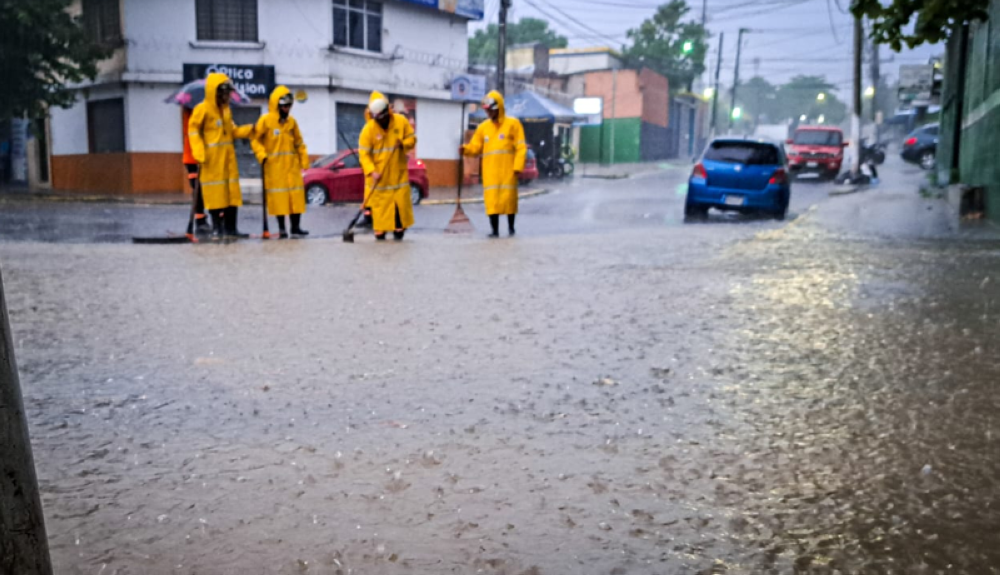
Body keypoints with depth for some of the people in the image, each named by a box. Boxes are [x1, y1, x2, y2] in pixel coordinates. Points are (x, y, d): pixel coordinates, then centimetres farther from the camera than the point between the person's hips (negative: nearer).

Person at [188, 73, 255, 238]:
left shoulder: (226, 109, 14)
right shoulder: (202, 109, -7)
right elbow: (193, 130, -7)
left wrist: (250, 129, 2)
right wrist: (200, 153, -16)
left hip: (228, 156, 7)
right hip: (212, 158, -7)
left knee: (232, 192, 4)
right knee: (215, 194, -4)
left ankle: (230, 228, 10)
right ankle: (217, 229, 4)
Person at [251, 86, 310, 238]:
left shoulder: (292, 121, 10)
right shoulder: (265, 120, -3)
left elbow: (299, 142, 15)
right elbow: (255, 140, -2)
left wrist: (304, 159, 10)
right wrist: (262, 155, -14)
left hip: (292, 165, 4)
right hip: (274, 165, -4)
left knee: (296, 195, 1)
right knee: (279, 196, -2)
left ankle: (296, 226, 9)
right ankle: (281, 228, 7)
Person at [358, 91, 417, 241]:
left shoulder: (401, 121, -7)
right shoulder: (368, 128, -13)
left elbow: (412, 139, 4)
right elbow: (363, 153, -13)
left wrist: (404, 144, -19)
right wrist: (371, 171, -25)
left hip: (398, 172, 2)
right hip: (378, 174, -2)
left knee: (401, 200, 2)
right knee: (379, 202, -1)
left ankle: (399, 228, 18)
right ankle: (380, 230, 10)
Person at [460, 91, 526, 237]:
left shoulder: (513, 124, 1)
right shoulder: (483, 127, 12)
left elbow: (521, 148, -3)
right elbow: (476, 147, 10)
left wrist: (518, 167, -12)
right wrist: (465, 149, -11)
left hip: (507, 171, -2)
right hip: (490, 172, 3)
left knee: (509, 199, 5)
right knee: (492, 200, -3)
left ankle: (511, 227, 24)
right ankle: (495, 231, 2)